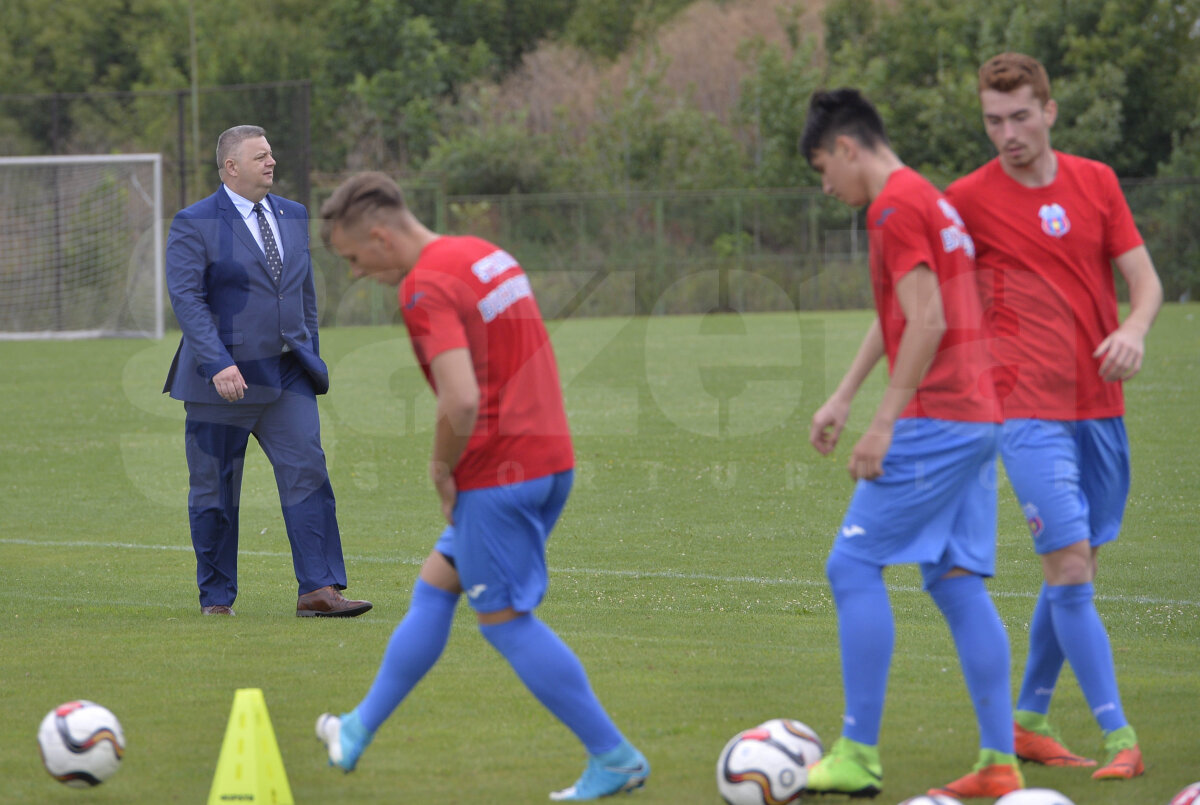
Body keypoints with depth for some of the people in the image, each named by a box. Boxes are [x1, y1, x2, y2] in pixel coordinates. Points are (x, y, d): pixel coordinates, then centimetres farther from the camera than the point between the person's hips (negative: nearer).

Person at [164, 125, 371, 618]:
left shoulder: (292, 217, 13)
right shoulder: (195, 225, -6)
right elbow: (186, 298, -15)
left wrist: (310, 356, 16)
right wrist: (219, 365, -25)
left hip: (286, 374, 4)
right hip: (223, 379, -4)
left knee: (307, 473, -9)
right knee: (215, 489, 3)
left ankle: (319, 589, -12)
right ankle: (216, 598, 14)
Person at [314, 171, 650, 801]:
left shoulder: (425, 288, -17)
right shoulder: (485, 255, 13)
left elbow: (461, 402, -27)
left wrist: (442, 467, -8)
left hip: (498, 475, -10)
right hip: (550, 459, 10)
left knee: (505, 619, 0)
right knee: (434, 589, 17)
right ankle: (359, 732, 27)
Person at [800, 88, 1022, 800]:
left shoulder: (895, 206, -11)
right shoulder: (931, 201, 20)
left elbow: (927, 322, -20)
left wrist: (885, 424, -19)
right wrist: (842, 400, 30)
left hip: (935, 420, -10)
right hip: (979, 419, 10)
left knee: (854, 566, -6)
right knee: (957, 582, 8)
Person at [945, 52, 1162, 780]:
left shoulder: (1097, 182, 7)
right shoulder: (969, 199, -2)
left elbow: (1146, 281, 6)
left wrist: (1135, 329, -14)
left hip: (1101, 407, 4)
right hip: (1029, 412, -4)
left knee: (1075, 573, 10)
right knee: (1072, 571, -13)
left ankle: (1031, 720, 24)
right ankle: (1119, 738, -12)